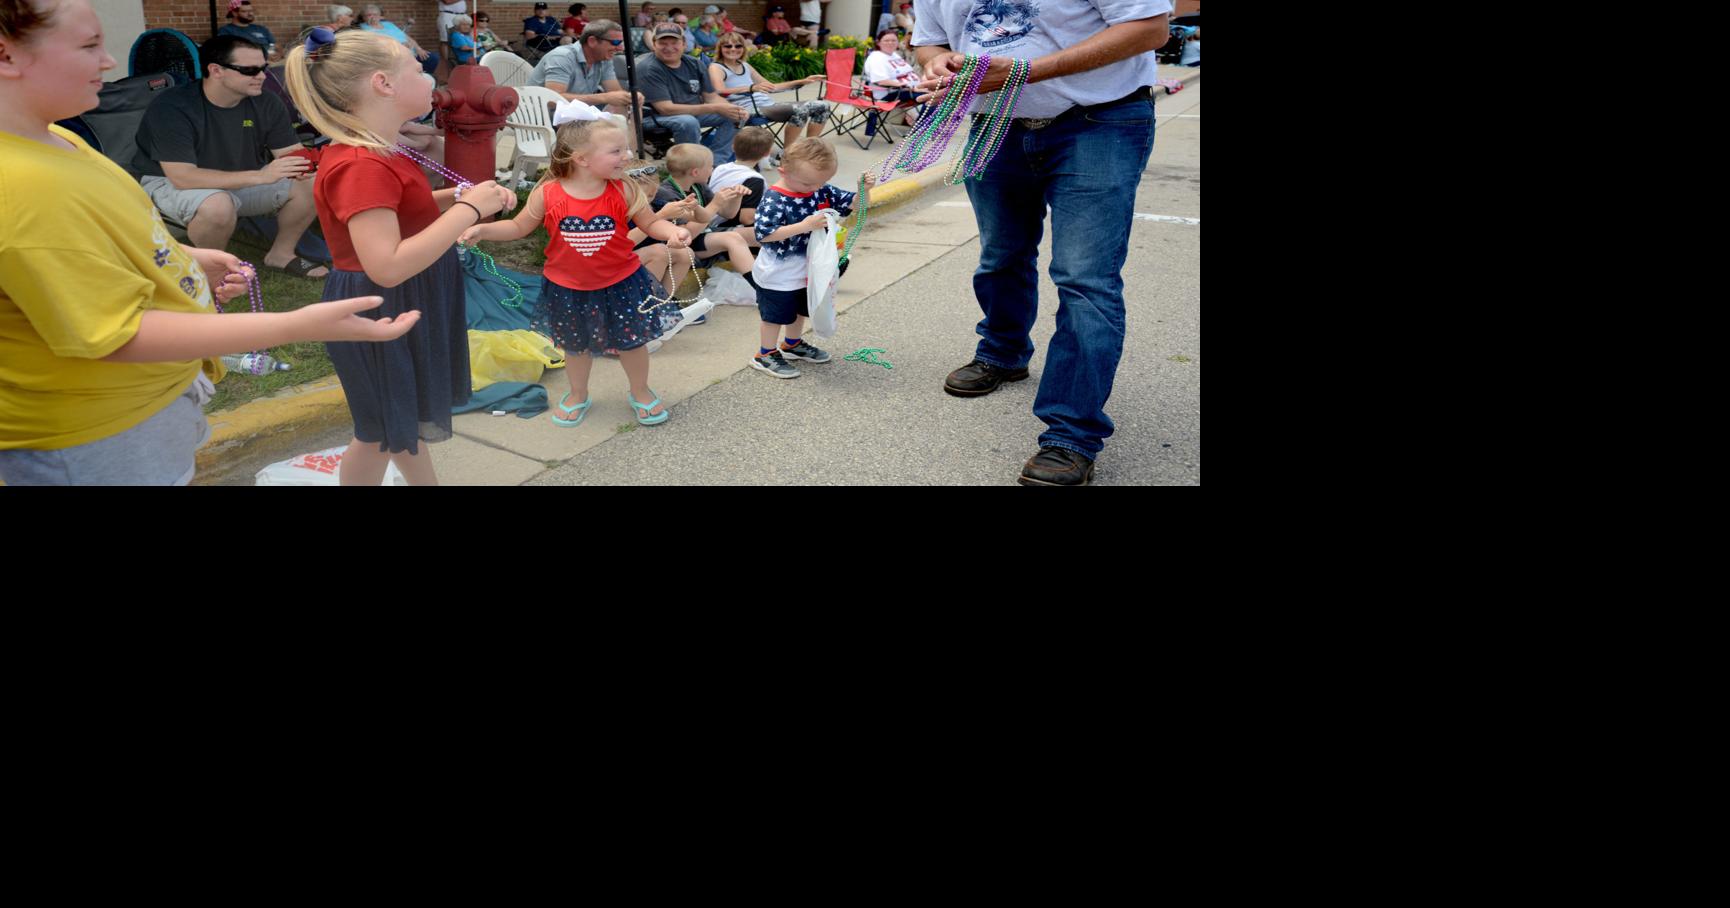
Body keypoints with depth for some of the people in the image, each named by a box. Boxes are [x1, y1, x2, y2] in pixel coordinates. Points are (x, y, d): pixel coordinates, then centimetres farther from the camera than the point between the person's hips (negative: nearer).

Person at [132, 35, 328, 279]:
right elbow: (182, 177, -34)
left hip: (241, 181, 6)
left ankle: (281, 254, 6)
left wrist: (303, 165, -34)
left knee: (312, 183, -15)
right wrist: (260, 176, -43)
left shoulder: (267, 103, -11)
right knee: (217, 205, -40)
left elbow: (291, 152, -5)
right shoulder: (171, 108, -27)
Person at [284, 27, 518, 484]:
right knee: (381, 429, 9)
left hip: (404, 306, 10)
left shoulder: (374, 151, 4)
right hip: (381, 313, -10)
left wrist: (459, 196, 2)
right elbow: (388, 268, -36)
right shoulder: (362, 166, -28)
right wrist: (469, 209, -29)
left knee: (401, 415, 24)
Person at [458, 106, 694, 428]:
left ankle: (641, 392, 39)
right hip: (568, 289, 1)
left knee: (631, 341, 14)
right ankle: (578, 395, 44)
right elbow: (519, 227, -3)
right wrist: (482, 229, -17)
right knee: (575, 345, 20)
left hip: (620, 283, 0)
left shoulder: (623, 191, -15)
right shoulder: (548, 194, -16)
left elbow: (651, 222, -7)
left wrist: (673, 231, -27)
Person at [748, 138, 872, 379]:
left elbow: (852, 204, 1)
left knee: (800, 310, 26)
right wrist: (804, 226, -36)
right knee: (776, 315, 7)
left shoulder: (821, 190, -6)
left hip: (806, 269, 8)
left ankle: (793, 344, 48)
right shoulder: (774, 200, -27)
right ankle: (765, 355, 25)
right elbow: (763, 234, -33)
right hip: (778, 275, -7)